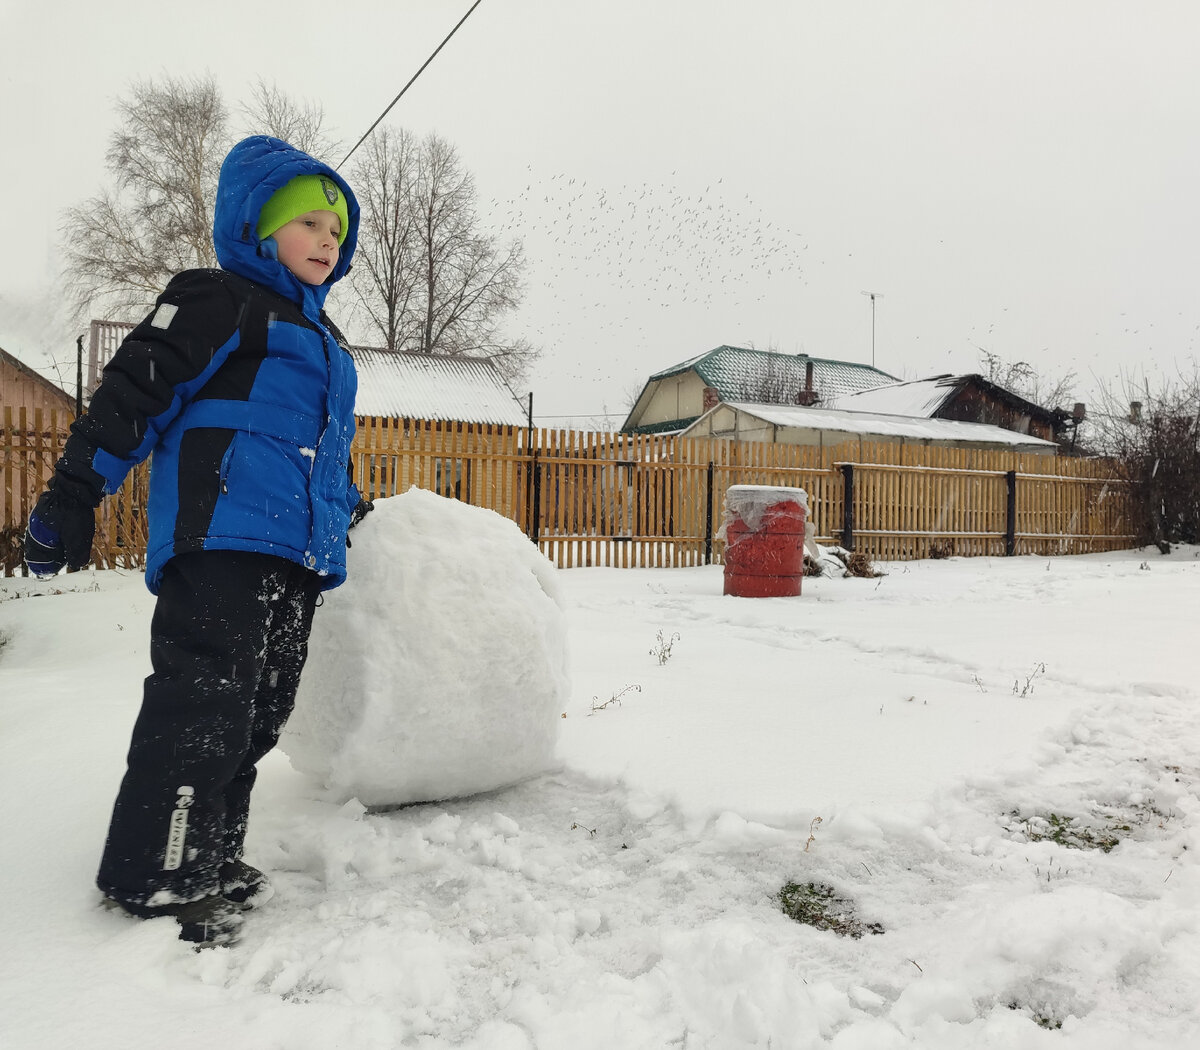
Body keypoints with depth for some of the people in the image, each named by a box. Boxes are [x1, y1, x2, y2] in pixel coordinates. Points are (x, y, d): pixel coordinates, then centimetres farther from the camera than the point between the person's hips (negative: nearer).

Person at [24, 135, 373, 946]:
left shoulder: (325, 341, 28)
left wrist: (352, 513, 37)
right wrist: (74, 492, -11)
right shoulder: (218, 301, 2)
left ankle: (210, 856, 21)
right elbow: (136, 387, -6)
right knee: (203, 700, -12)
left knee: (258, 712, 9)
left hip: (296, 557, 9)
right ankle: (157, 873, 0)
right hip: (220, 535, -9)